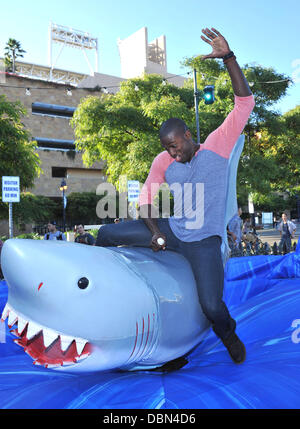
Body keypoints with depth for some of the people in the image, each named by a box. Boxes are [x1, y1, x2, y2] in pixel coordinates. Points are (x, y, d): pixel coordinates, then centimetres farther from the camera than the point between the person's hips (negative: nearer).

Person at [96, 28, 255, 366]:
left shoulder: (216, 147, -6)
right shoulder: (163, 162, 2)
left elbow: (244, 103, -13)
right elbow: (146, 198, 4)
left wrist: (228, 57, -22)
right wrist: (155, 232, -11)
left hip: (203, 241, -3)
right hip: (171, 231, 4)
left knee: (212, 305, -15)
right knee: (107, 234, -2)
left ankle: (229, 336, 23)